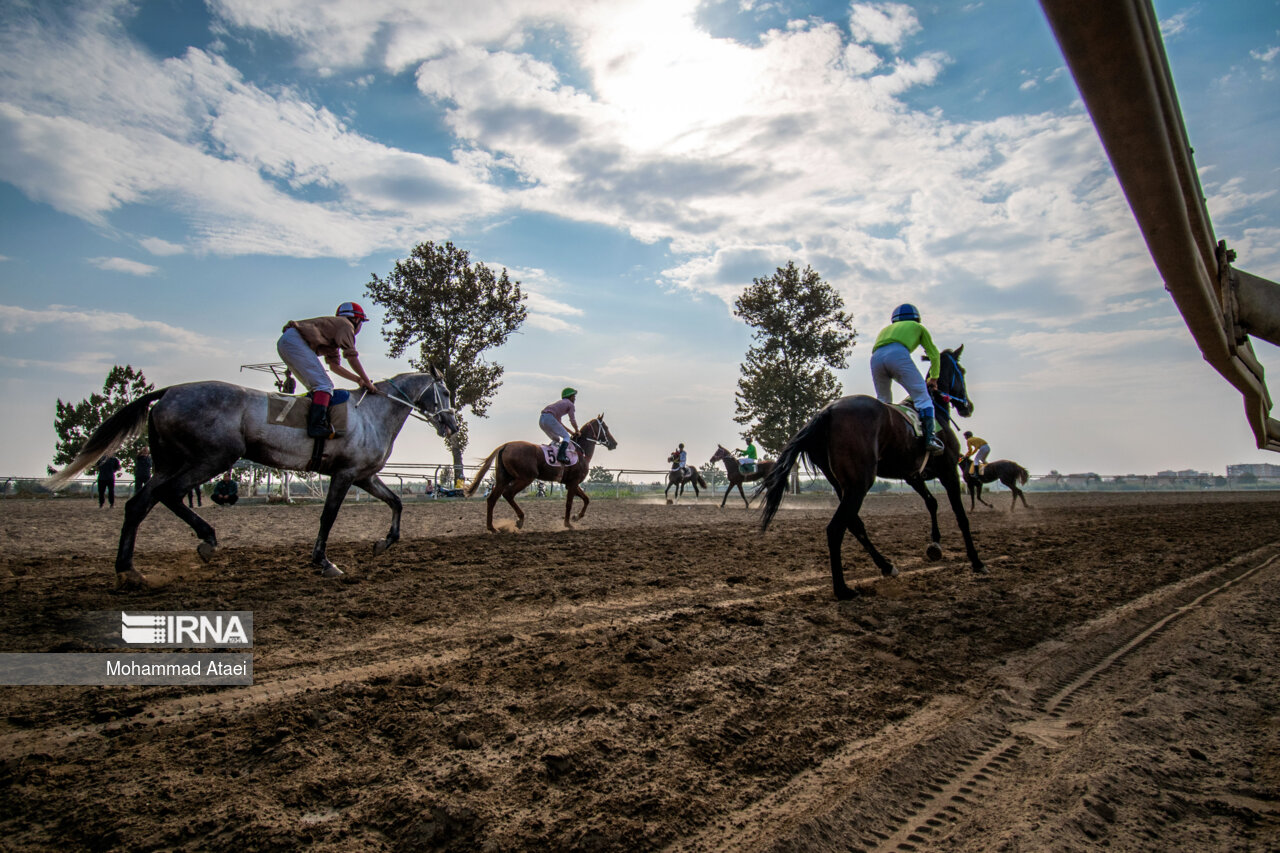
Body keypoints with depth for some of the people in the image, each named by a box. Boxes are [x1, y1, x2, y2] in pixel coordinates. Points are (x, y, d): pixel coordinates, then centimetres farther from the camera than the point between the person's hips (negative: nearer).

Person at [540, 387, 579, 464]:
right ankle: (561, 455, -25)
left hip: (541, 419, 8)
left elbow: (558, 422, 35)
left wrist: (570, 431, 35)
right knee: (566, 437, -4)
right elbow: (573, 421, 7)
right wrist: (577, 431, 24)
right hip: (550, 418, -8)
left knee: (556, 439, 24)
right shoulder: (570, 404, 9)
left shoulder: (560, 402, 33)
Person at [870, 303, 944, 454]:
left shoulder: (885, 329, 42)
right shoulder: (918, 327, 34)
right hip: (898, 354, -4)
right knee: (922, 396, -1)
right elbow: (934, 355, 34)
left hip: (875, 358, 4)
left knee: (882, 401, 20)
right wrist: (933, 378, 48)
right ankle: (929, 437, -15)